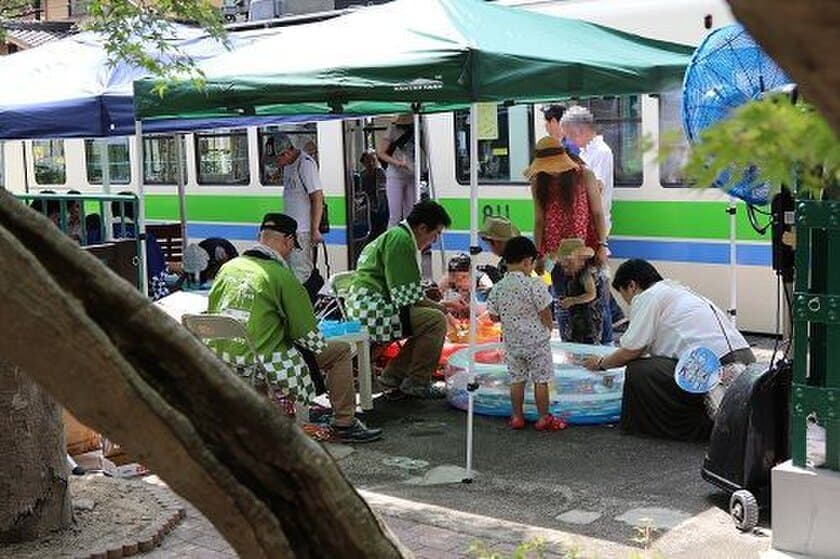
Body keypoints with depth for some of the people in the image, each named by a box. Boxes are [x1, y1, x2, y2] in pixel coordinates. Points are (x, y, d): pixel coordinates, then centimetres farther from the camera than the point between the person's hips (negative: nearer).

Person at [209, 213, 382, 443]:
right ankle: (345, 424, 15)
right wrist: (321, 346, 15)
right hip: (259, 369, -7)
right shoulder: (283, 276, -11)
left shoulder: (227, 268, 8)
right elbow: (306, 335, -6)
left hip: (220, 367, 8)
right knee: (340, 351, 7)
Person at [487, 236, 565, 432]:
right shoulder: (535, 285, -17)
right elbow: (545, 313, -12)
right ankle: (544, 418, 13)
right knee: (541, 380, 6)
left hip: (512, 341, 4)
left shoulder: (498, 288, -4)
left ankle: (517, 416, 20)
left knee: (516, 379, 14)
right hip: (536, 340, -4)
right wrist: (548, 329, 7)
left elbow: (494, 315, 2)